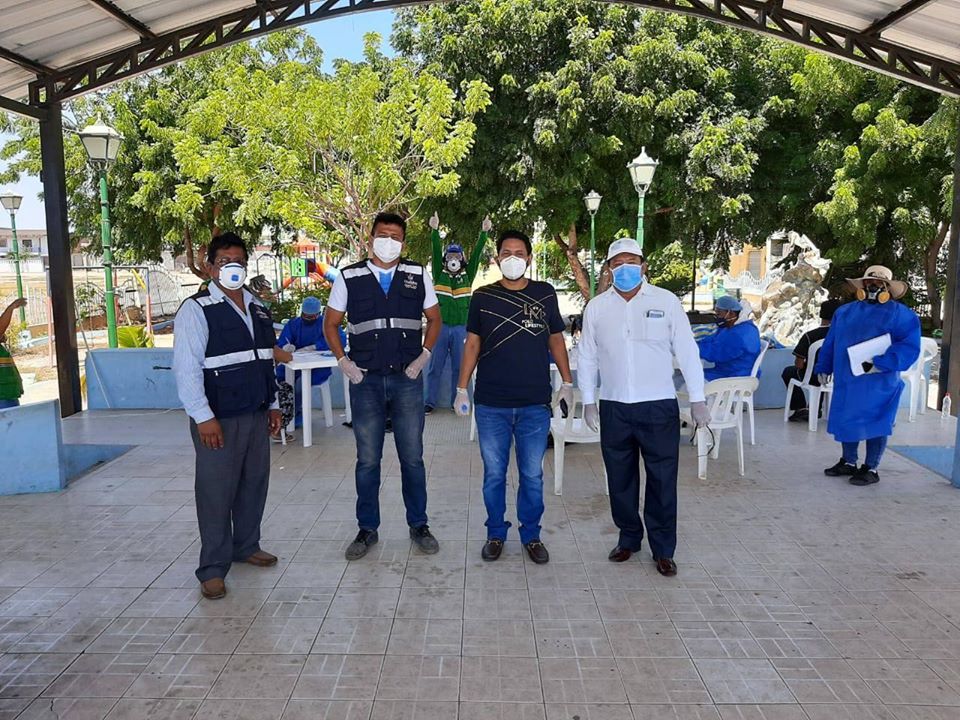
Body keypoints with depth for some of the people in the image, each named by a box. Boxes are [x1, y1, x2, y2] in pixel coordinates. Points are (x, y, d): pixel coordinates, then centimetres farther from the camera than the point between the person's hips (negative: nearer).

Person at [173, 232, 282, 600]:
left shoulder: (258, 308, 14)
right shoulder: (196, 310, -9)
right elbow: (186, 368, -14)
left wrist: (273, 404, 16)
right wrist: (203, 417, -19)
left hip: (257, 414, 7)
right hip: (219, 418, -7)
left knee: (254, 483, 15)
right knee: (216, 491, 0)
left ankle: (246, 546, 33)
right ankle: (212, 569, 12)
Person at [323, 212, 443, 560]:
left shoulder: (417, 275, 4)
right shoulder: (349, 278, 1)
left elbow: (434, 319, 12)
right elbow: (330, 323, 9)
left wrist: (424, 356, 1)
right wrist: (344, 362, -2)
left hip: (407, 379, 0)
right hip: (365, 380, 0)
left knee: (412, 457, 8)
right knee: (367, 460, 8)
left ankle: (418, 525, 23)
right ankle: (367, 529, 22)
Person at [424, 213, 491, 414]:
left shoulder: (467, 276, 9)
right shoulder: (439, 275, 5)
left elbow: (476, 255, 2)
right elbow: (436, 252, -5)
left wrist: (484, 233, -4)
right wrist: (435, 230, -15)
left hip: (461, 328, 1)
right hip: (440, 327, -1)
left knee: (459, 367, 8)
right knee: (435, 367, 4)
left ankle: (457, 402, 17)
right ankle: (430, 402, 11)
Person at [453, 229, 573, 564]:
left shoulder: (545, 294, 4)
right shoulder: (483, 296, 3)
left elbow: (556, 339, 10)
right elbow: (472, 344, 7)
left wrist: (567, 382, 5)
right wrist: (462, 389, 3)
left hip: (535, 404, 0)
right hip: (491, 404, 0)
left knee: (532, 475, 9)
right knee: (494, 474, 10)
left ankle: (531, 535, 26)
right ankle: (496, 534, 27)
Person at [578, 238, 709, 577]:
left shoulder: (666, 301, -2)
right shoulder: (596, 307, 4)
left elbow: (687, 351, 0)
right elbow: (587, 357, 9)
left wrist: (697, 399, -1)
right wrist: (588, 401, 7)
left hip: (659, 407, -2)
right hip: (614, 408, 2)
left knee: (662, 481, 4)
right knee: (620, 479, 13)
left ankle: (663, 550, 19)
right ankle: (629, 537, 31)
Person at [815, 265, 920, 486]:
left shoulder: (901, 315, -4)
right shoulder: (844, 312, 13)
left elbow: (909, 347, -14)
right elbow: (830, 342, 18)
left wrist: (879, 364, -23)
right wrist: (824, 367, 14)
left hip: (878, 383, -5)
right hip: (846, 381, 6)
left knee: (875, 423, 2)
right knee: (847, 421, 13)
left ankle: (871, 469, 13)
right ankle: (848, 462, 27)